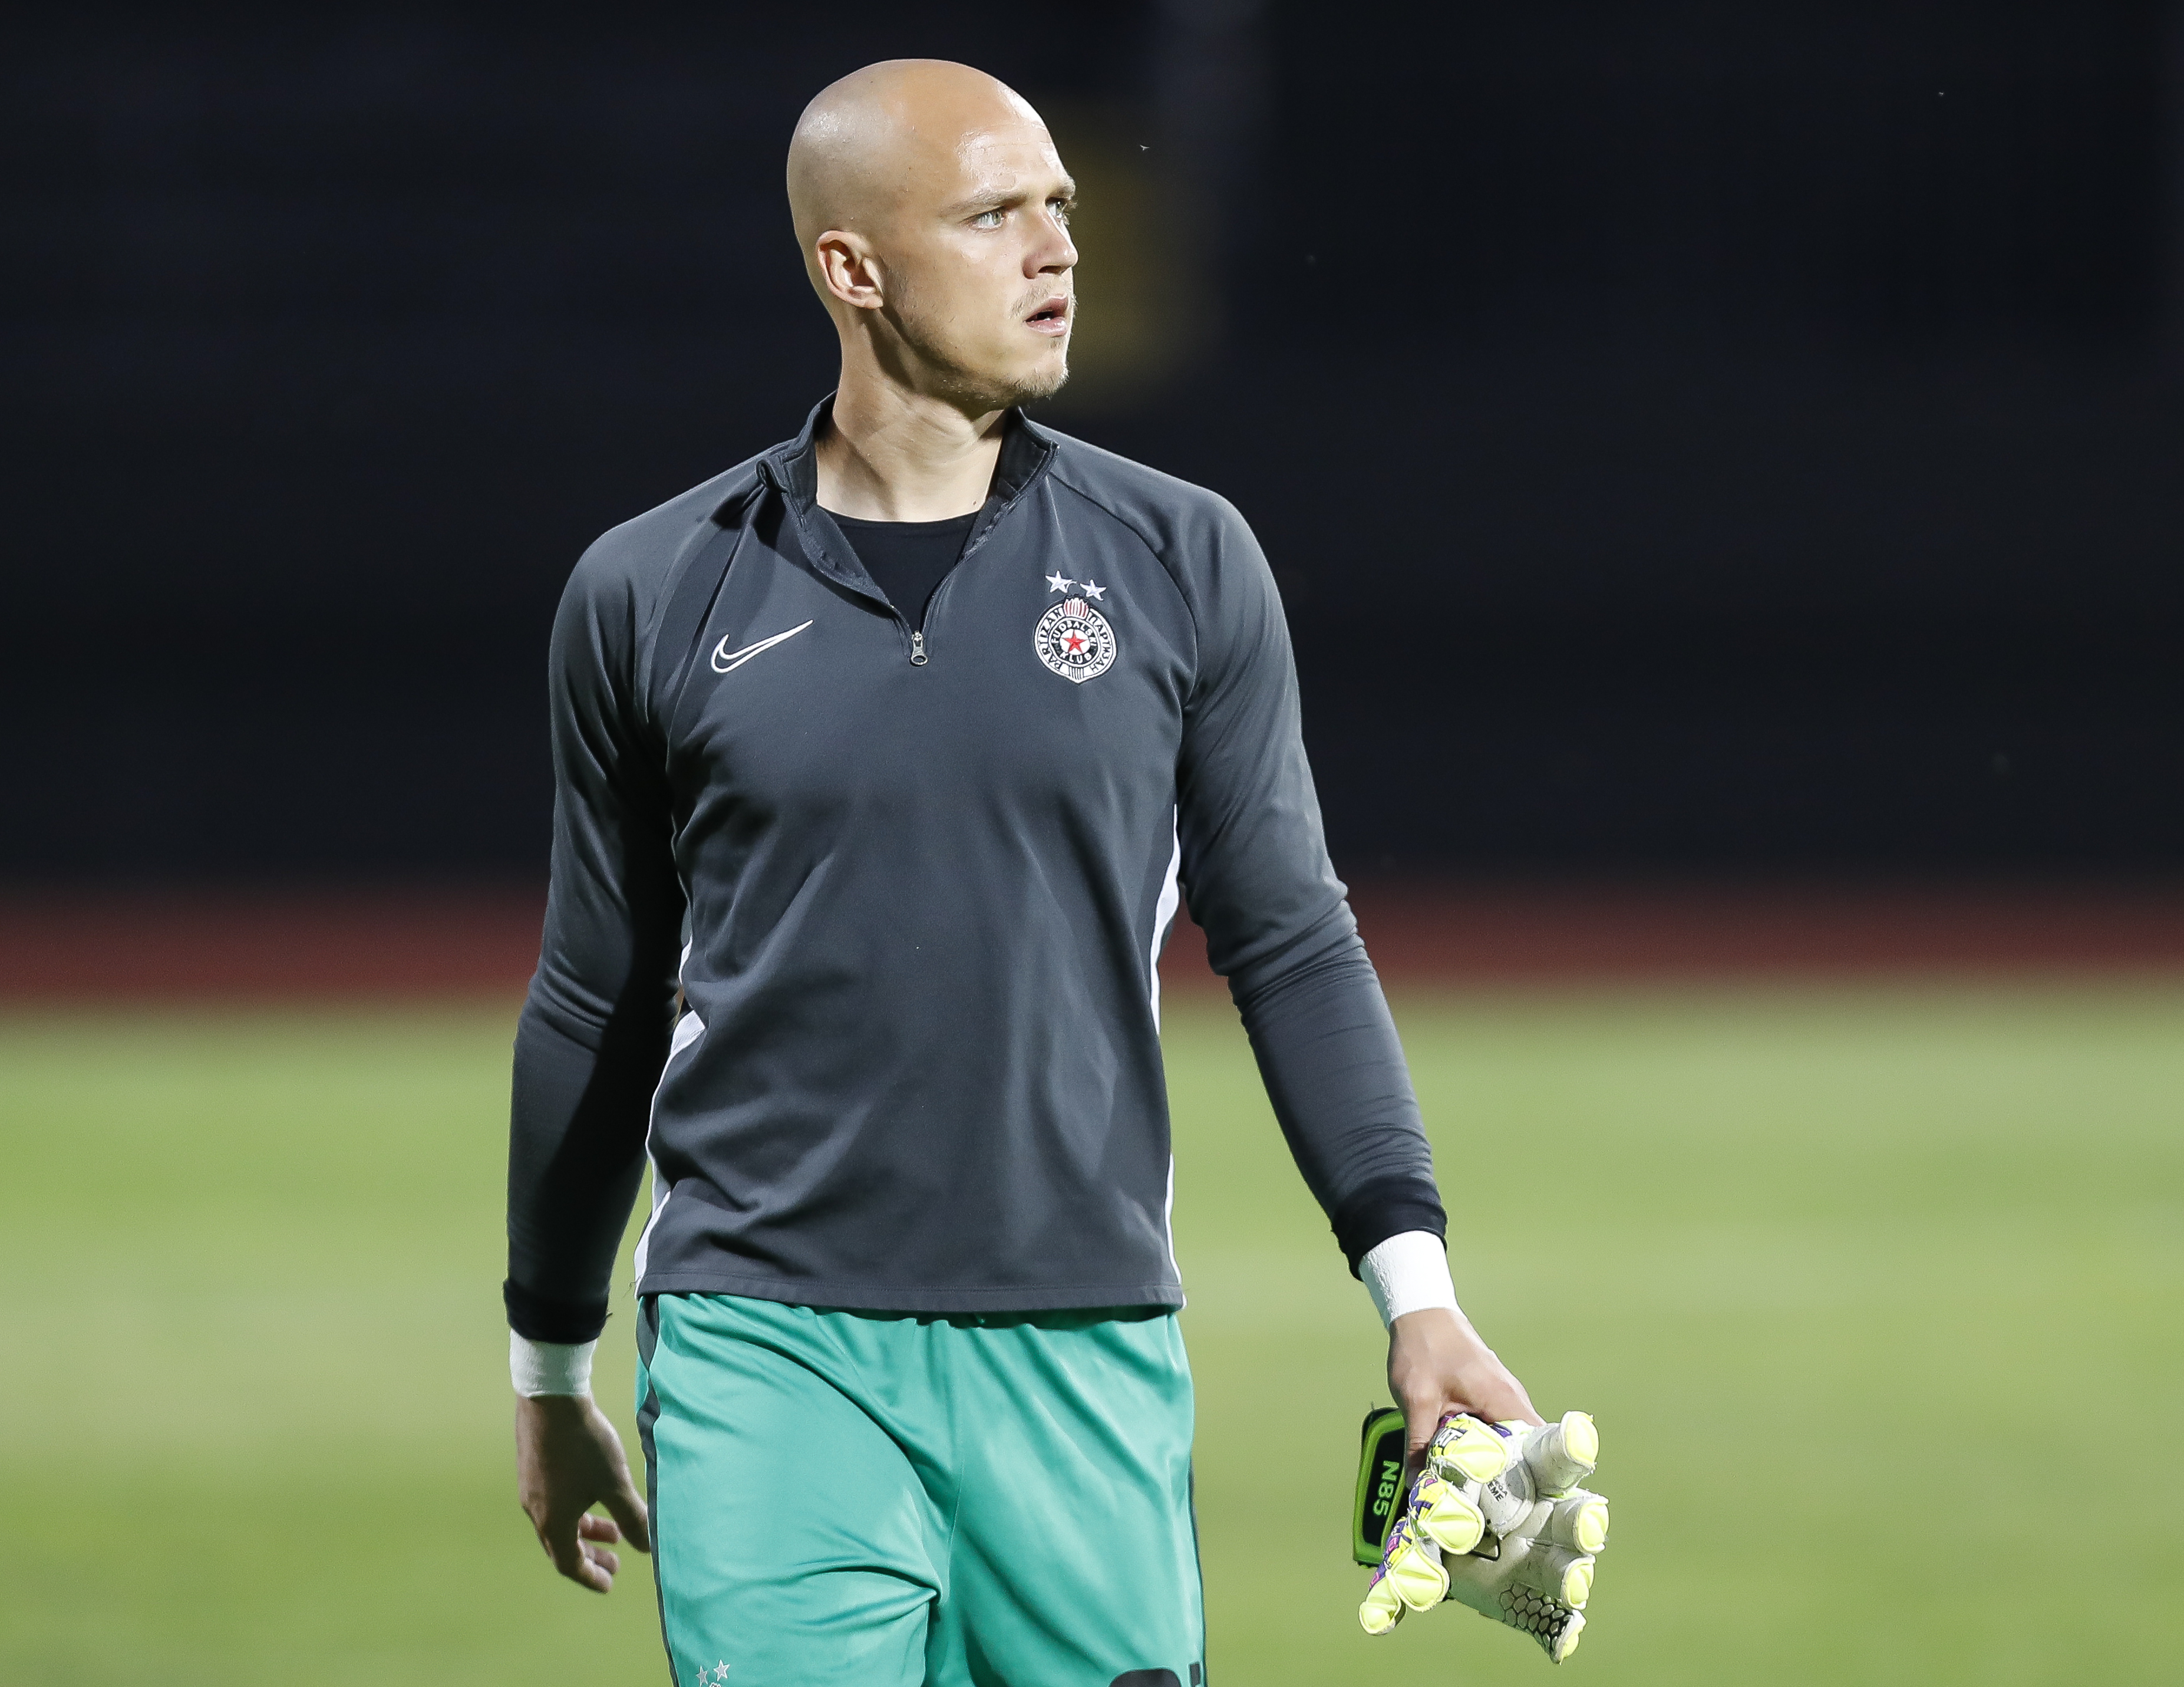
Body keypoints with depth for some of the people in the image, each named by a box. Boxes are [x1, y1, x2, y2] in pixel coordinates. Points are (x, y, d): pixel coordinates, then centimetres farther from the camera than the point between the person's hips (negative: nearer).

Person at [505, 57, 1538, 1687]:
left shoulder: (1186, 565, 5)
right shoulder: (651, 595, 4)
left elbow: (1291, 942, 7)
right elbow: (597, 1006, 12)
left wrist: (1419, 1296, -1)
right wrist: (548, 1371, 17)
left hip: (1087, 1364, 1)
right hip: (770, 1358, -1)